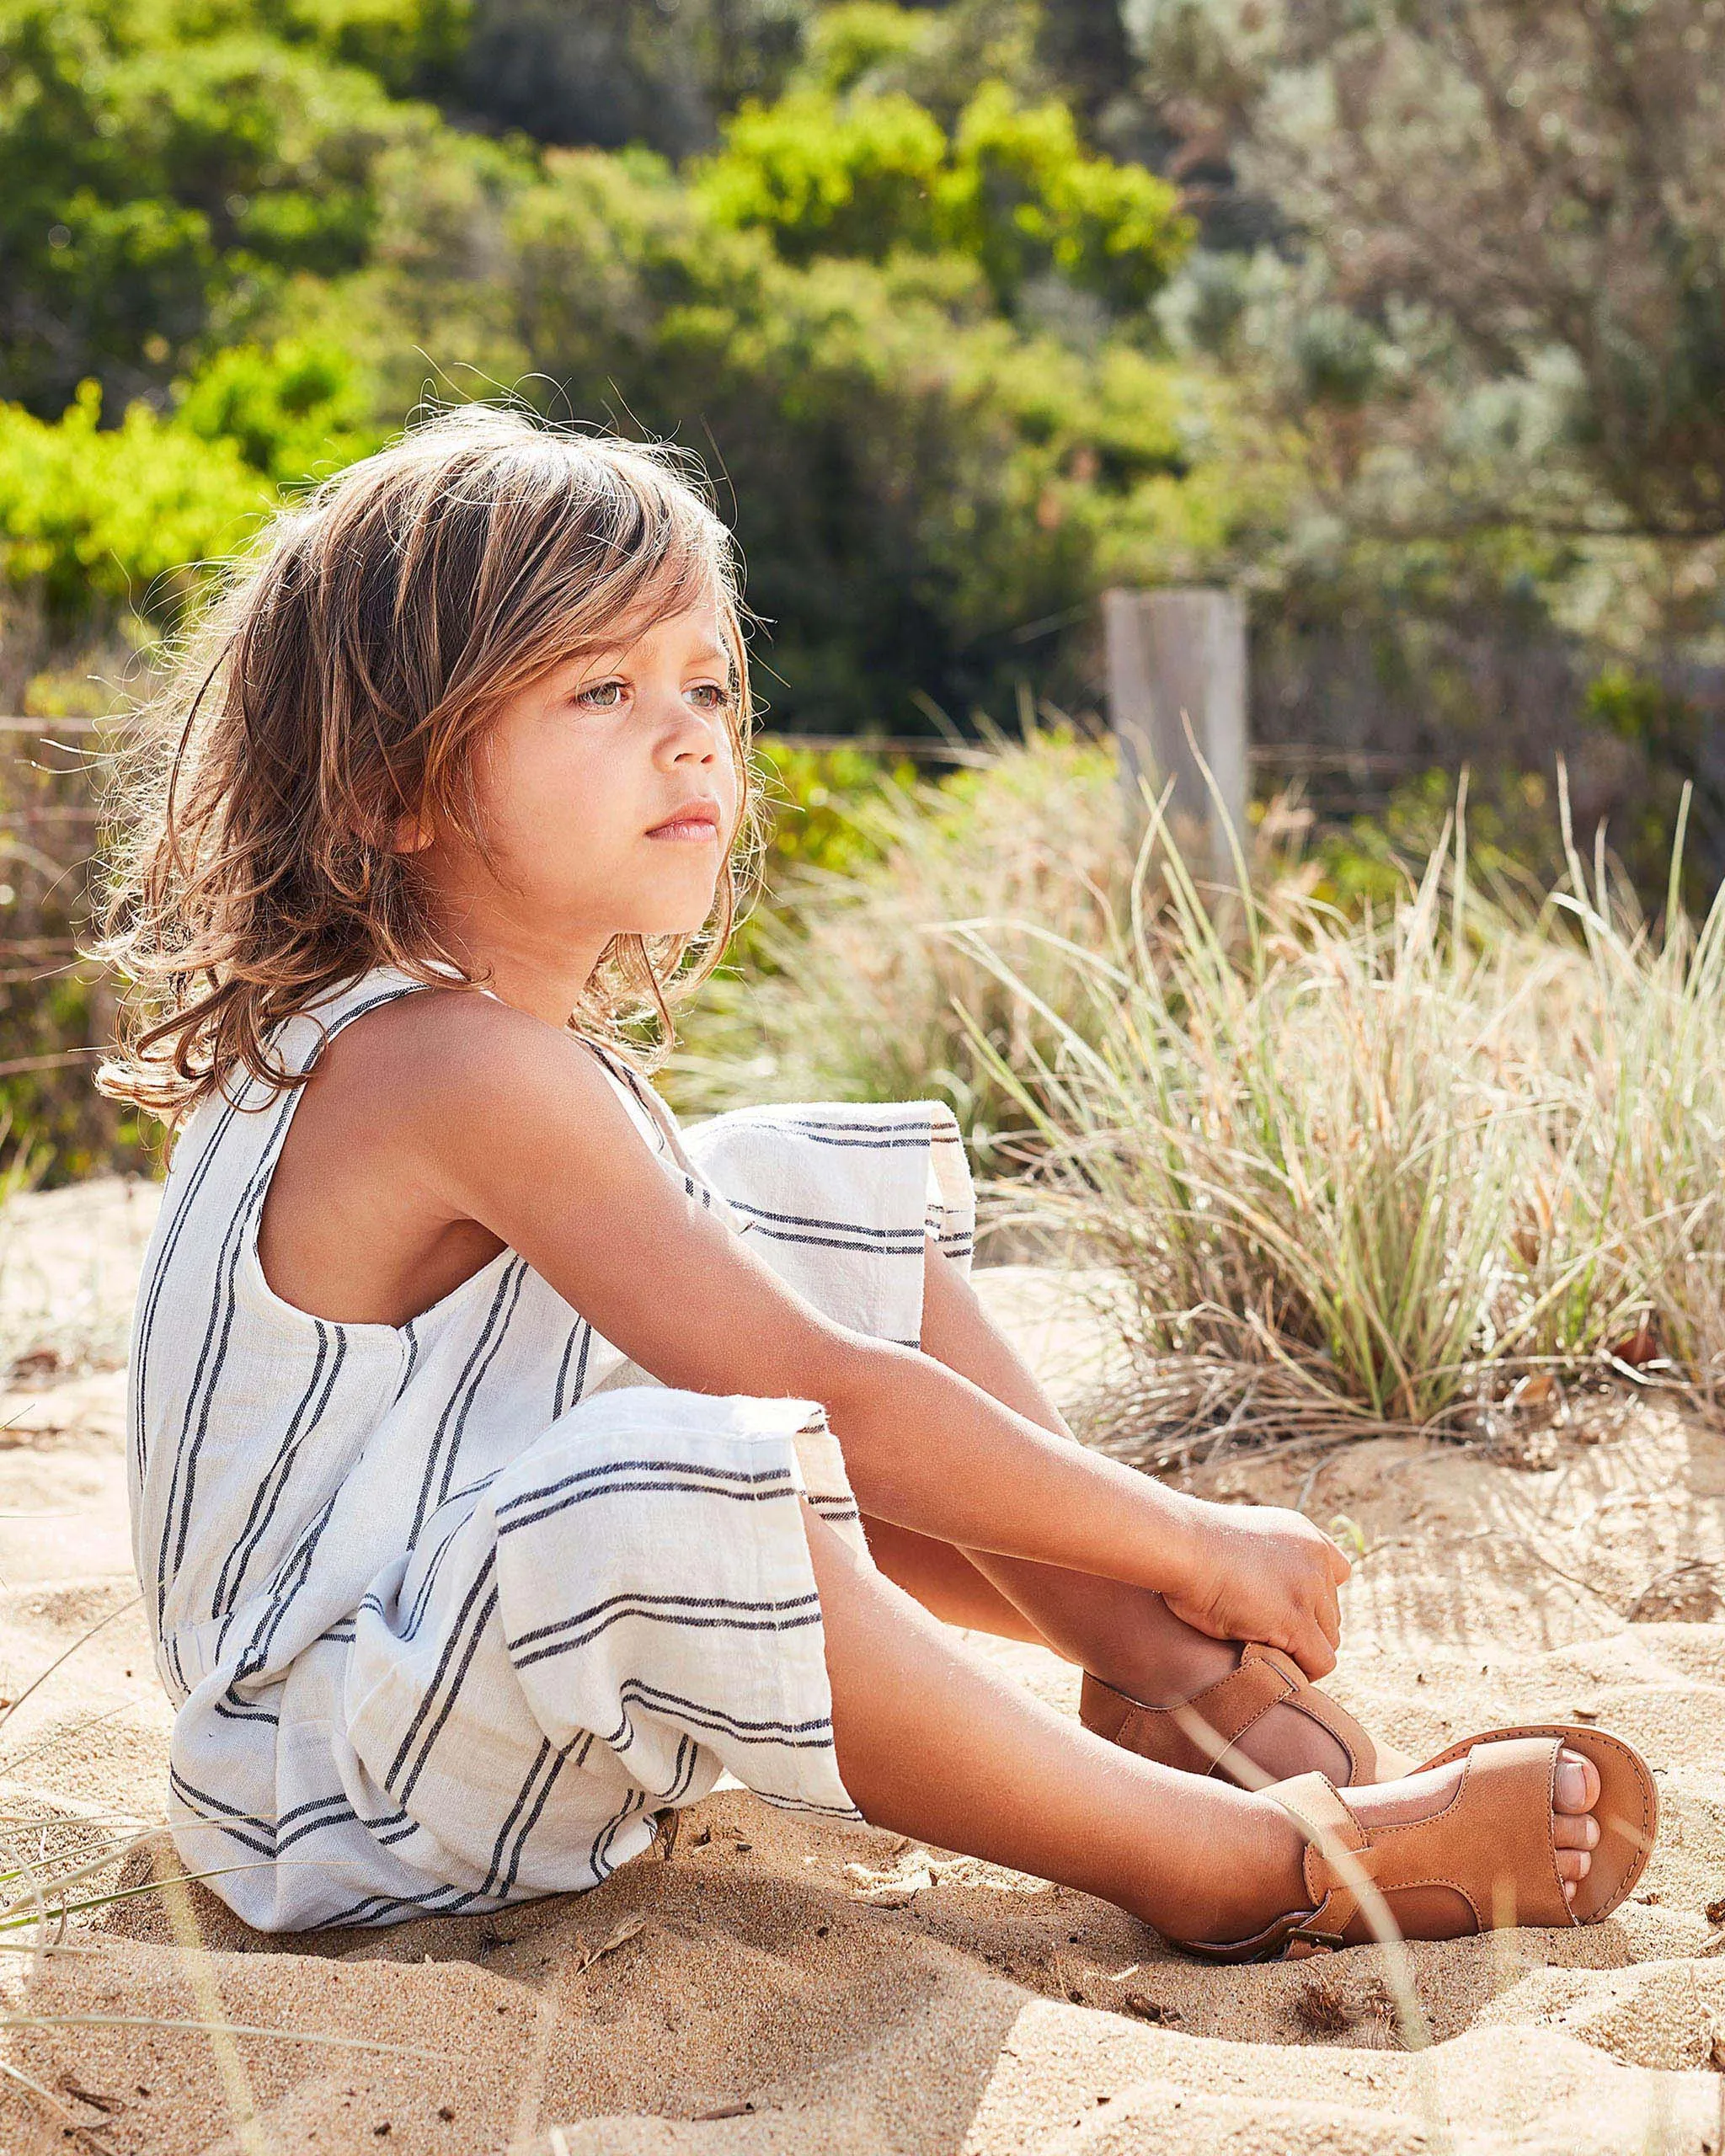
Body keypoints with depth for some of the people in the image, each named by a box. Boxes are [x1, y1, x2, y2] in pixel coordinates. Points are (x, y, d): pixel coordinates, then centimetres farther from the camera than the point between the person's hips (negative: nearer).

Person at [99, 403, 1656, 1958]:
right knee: (686, 1490, -40)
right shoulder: (461, 1069, -26)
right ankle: (1250, 1864, -25)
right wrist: (1194, 1547, -17)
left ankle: (1169, 1668, 3)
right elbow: (827, 1394, -27)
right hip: (338, 1798, -11)